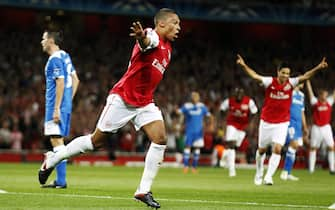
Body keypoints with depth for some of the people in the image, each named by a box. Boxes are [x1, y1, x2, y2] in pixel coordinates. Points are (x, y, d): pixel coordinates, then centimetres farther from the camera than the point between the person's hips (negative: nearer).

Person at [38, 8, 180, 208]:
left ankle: (144, 191, -7)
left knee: (161, 139, -12)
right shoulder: (153, 37, -17)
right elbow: (147, 42, -46)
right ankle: (52, 159, 23)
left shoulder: (167, 47, 10)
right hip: (122, 99, -7)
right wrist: (141, 37, -67)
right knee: (96, 141, 2)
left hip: (144, 103, 7)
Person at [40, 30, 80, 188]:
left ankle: (61, 181, -12)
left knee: (57, 140, -10)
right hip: (66, 105, 10)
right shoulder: (65, 56, 16)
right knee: (58, 141, 12)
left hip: (57, 106, -10)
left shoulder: (55, 59, -12)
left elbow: (60, 83, -19)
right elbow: (75, 80, 21)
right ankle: (60, 180, 14)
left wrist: (56, 109, -20)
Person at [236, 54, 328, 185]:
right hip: (266, 122, 0)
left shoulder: (291, 83, -6)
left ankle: (268, 177, -12)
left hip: (282, 123, 0)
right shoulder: (270, 82, -11)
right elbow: (254, 76, -21)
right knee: (261, 150, 11)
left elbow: (305, 76, -14)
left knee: (277, 149, -15)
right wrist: (244, 65, -36)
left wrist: (318, 68, -29)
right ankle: (259, 174, 32)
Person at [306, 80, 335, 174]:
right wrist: (307, 80, 0)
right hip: (316, 128, -2)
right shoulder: (315, 102, 0)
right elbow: (310, 91, 0)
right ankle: (311, 169, 8)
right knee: (313, 148, 4)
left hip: (326, 127, 2)